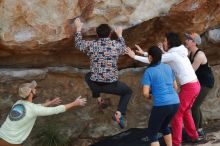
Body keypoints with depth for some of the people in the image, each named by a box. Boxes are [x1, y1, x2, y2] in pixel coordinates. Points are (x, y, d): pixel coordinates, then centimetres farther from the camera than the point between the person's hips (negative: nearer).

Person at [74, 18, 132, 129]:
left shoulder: (91, 45, -8)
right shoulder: (116, 45, -8)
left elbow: (78, 44, 14)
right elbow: (122, 50, 17)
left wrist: (78, 28, 27)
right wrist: (120, 35, 33)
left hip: (95, 84, 2)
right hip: (111, 85, -2)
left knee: (88, 76, 36)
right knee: (128, 92, 26)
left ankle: (98, 98, 34)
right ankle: (119, 113, 3)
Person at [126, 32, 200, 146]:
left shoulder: (173, 55, -13)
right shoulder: (178, 52, 14)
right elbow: (159, 58, 23)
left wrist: (134, 56, -1)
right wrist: (144, 53, 24)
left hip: (189, 87, -9)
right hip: (195, 85, 9)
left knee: (177, 113, 0)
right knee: (185, 111, 24)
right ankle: (193, 136, 33)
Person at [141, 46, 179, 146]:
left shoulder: (148, 71, -4)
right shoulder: (167, 67, 13)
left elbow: (145, 93, -11)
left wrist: (149, 97, 11)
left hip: (161, 105, -6)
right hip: (175, 103, 6)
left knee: (152, 133, 8)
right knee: (164, 126, 32)